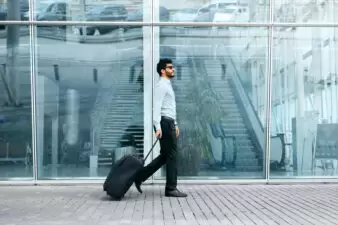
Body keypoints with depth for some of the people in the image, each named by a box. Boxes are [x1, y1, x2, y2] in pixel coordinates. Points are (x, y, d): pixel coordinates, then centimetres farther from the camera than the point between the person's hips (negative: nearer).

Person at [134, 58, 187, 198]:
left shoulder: (168, 85, 22)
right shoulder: (161, 85, -10)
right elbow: (157, 107, -19)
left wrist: (175, 124, 25)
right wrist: (158, 126, -26)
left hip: (169, 123, 10)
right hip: (164, 123, -10)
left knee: (165, 156, 12)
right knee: (171, 155, -4)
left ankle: (139, 176, 16)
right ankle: (171, 189, 4)